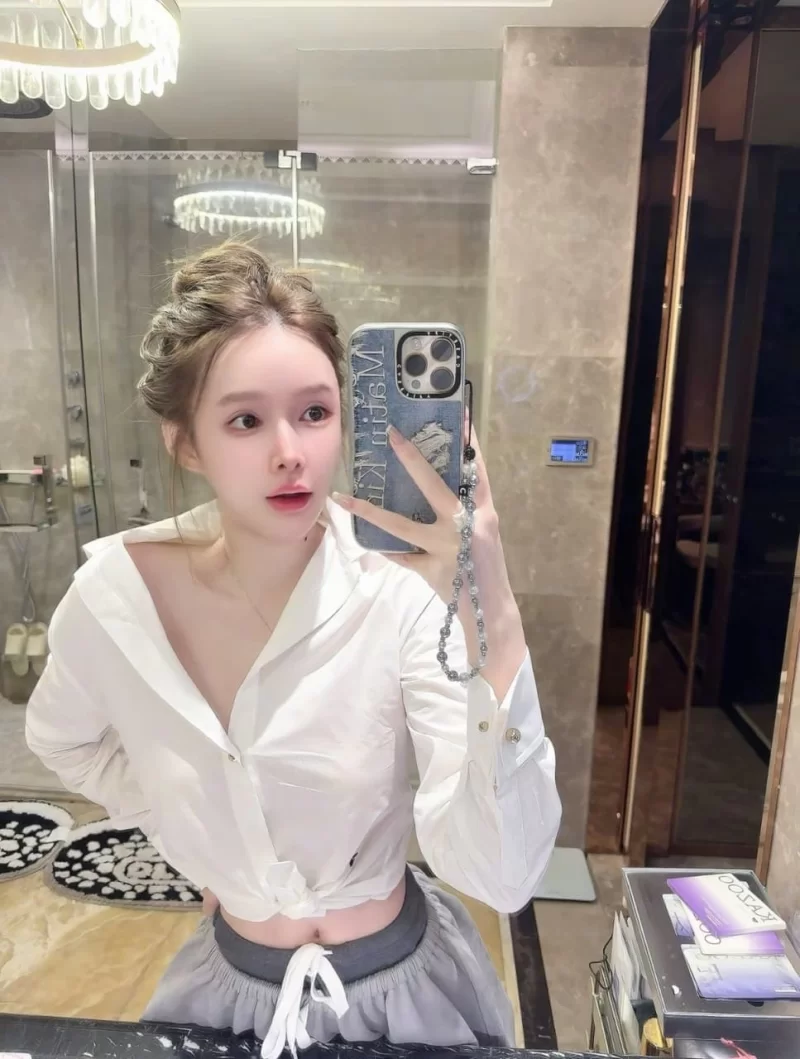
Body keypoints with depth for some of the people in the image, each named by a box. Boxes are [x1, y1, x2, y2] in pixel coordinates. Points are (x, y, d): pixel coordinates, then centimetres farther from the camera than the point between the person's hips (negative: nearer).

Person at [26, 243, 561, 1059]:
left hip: (403, 984, -1)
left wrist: (495, 633, -45)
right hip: (234, 983, 2)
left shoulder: (405, 593, -26)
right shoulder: (115, 591, -18)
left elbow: (502, 877, -32)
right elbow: (63, 739, 4)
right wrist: (191, 841, 0)